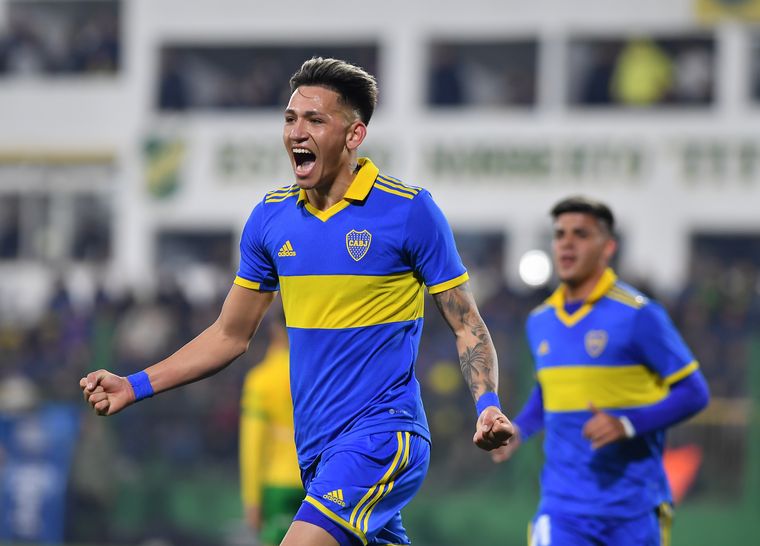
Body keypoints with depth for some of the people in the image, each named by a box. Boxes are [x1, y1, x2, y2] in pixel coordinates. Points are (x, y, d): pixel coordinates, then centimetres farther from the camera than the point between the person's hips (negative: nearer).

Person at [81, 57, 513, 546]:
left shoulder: (409, 211, -7)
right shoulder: (272, 217, 7)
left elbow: (467, 326, -3)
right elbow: (230, 335, 16)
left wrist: (488, 406, -21)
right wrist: (135, 387, 7)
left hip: (382, 435, -6)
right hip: (317, 448, 6)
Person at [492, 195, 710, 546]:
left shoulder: (638, 315, -8)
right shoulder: (540, 321, 9)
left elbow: (693, 393, -7)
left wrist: (628, 424, -20)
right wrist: (520, 429, 7)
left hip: (633, 509, -3)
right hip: (562, 508, 3)